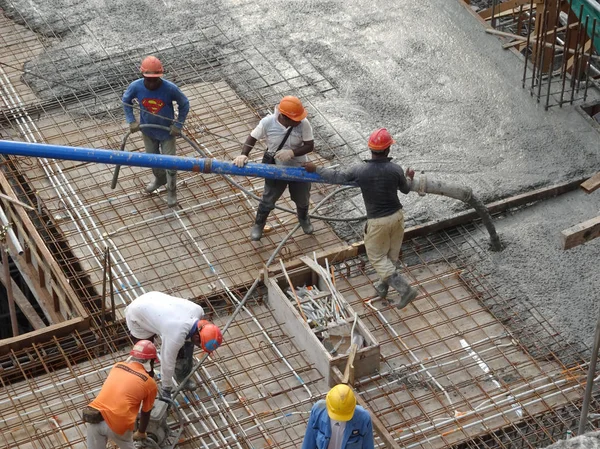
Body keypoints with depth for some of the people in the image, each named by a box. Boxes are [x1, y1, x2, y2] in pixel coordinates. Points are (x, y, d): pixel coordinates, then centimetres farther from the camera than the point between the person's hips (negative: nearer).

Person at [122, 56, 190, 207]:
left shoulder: (170, 88, -31)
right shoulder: (136, 87, -25)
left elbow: (184, 104, -13)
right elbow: (125, 101, -3)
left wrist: (178, 125, -15)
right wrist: (131, 121, -9)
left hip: (167, 132, -3)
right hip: (148, 131, 3)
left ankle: (171, 191, 36)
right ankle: (160, 179, 58)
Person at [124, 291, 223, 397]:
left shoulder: (198, 310, -22)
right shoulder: (176, 336, -40)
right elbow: (167, 363, -25)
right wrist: (166, 389, -11)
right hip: (137, 317, -7)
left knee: (187, 343, 5)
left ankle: (183, 377, 25)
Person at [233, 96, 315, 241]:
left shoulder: (303, 124, -25)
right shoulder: (268, 122, -25)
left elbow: (310, 145, -19)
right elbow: (252, 138, -11)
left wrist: (292, 152, -34)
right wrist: (244, 155, -25)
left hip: (299, 169, 1)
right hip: (276, 170, -1)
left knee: (302, 199, 25)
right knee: (268, 200, 15)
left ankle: (303, 218, 58)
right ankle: (259, 224, 43)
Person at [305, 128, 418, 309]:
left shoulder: (360, 170, -18)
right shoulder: (395, 169, -13)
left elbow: (337, 176, -5)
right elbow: (405, 189, 6)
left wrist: (316, 169, 11)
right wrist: (409, 178, 30)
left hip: (377, 221, -3)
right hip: (397, 216, 3)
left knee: (377, 256, 12)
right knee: (391, 254, 23)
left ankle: (404, 289, 3)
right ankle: (383, 285, 40)